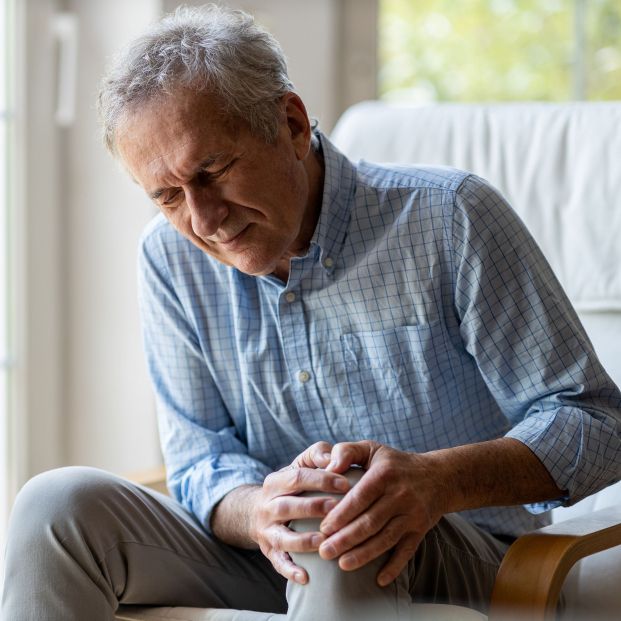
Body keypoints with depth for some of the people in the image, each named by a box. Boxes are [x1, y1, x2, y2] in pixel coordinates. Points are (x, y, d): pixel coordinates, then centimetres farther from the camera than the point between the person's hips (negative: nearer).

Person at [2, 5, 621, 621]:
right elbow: (200, 461, 3)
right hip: (269, 551, 4)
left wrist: (438, 480, -30)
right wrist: (255, 512, -23)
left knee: (335, 513, -38)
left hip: (452, 550, -4)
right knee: (62, 502, -19)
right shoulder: (170, 260, 2)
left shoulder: (449, 218, -12)